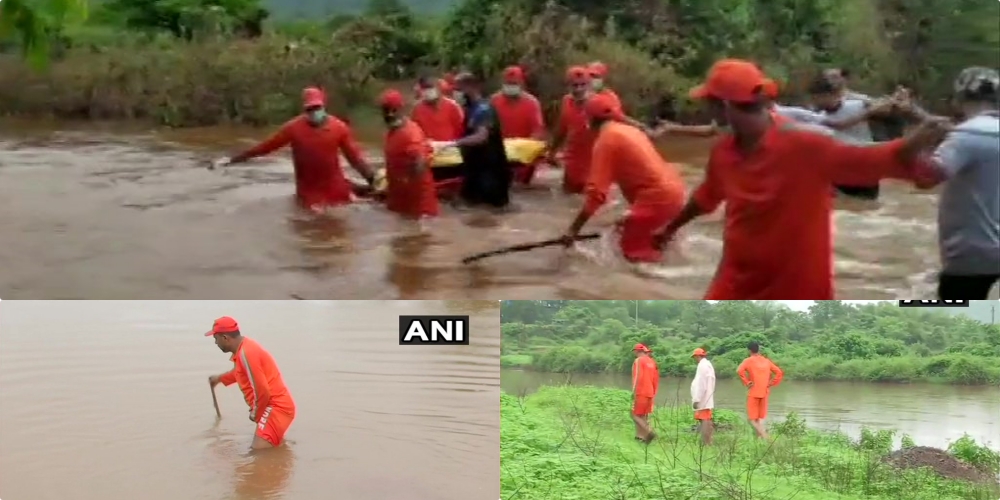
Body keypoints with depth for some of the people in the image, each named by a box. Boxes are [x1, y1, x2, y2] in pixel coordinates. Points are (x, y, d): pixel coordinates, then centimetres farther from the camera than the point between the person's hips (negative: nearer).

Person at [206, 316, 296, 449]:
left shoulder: (246, 353, -22)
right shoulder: (244, 346, 10)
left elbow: (262, 391, -25)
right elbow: (241, 373, 35)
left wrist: (255, 414, -8)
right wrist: (220, 378, 50)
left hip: (276, 407, -11)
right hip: (274, 406, 11)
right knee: (258, 448, 19)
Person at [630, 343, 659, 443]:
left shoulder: (638, 361, -9)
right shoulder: (652, 362, 13)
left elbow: (637, 377, -18)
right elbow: (656, 379, 15)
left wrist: (633, 392, -16)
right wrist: (654, 393, 21)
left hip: (640, 393, -7)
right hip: (650, 393, 7)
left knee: (635, 415, -3)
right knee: (644, 415, 14)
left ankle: (649, 432, -18)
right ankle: (641, 436, 10)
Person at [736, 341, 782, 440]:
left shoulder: (748, 361, -6)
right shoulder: (766, 361, 10)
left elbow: (739, 370, -24)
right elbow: (779, 372, 10)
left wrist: (746, 382, -15)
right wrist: (771, 383, 8)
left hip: (753, 393, -5)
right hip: (764, 393, 5)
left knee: (752, 419, -1)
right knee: (760, 418, 15)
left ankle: (765, 437, -18)